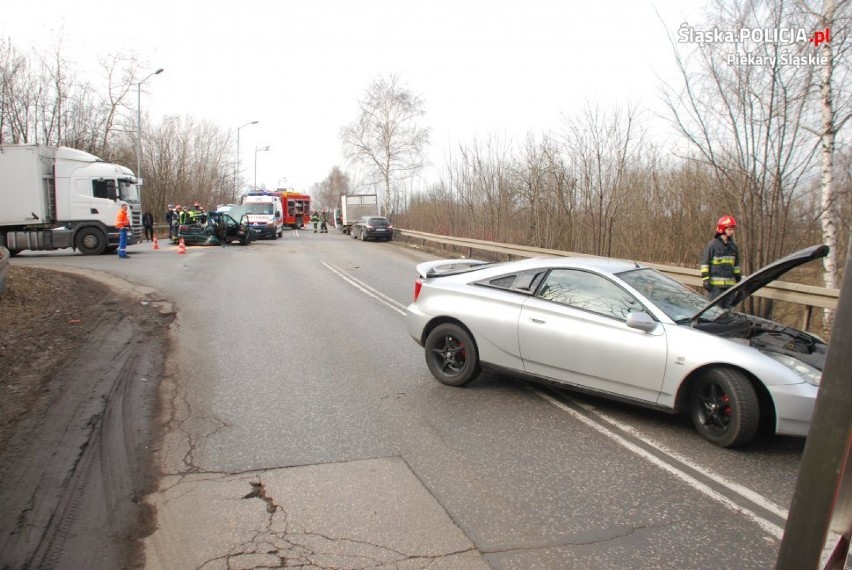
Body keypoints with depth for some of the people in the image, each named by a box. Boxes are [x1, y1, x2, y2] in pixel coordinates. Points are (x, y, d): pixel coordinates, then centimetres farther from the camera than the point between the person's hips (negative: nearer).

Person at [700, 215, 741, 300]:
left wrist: (738, 279, 21)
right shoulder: (712, 245, -6)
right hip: (715, 283, -6)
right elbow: (705, 263, -7)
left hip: (730, 283, 6)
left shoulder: (733, 246, 14)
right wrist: (705, 279, -12)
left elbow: (736, 265, 22)